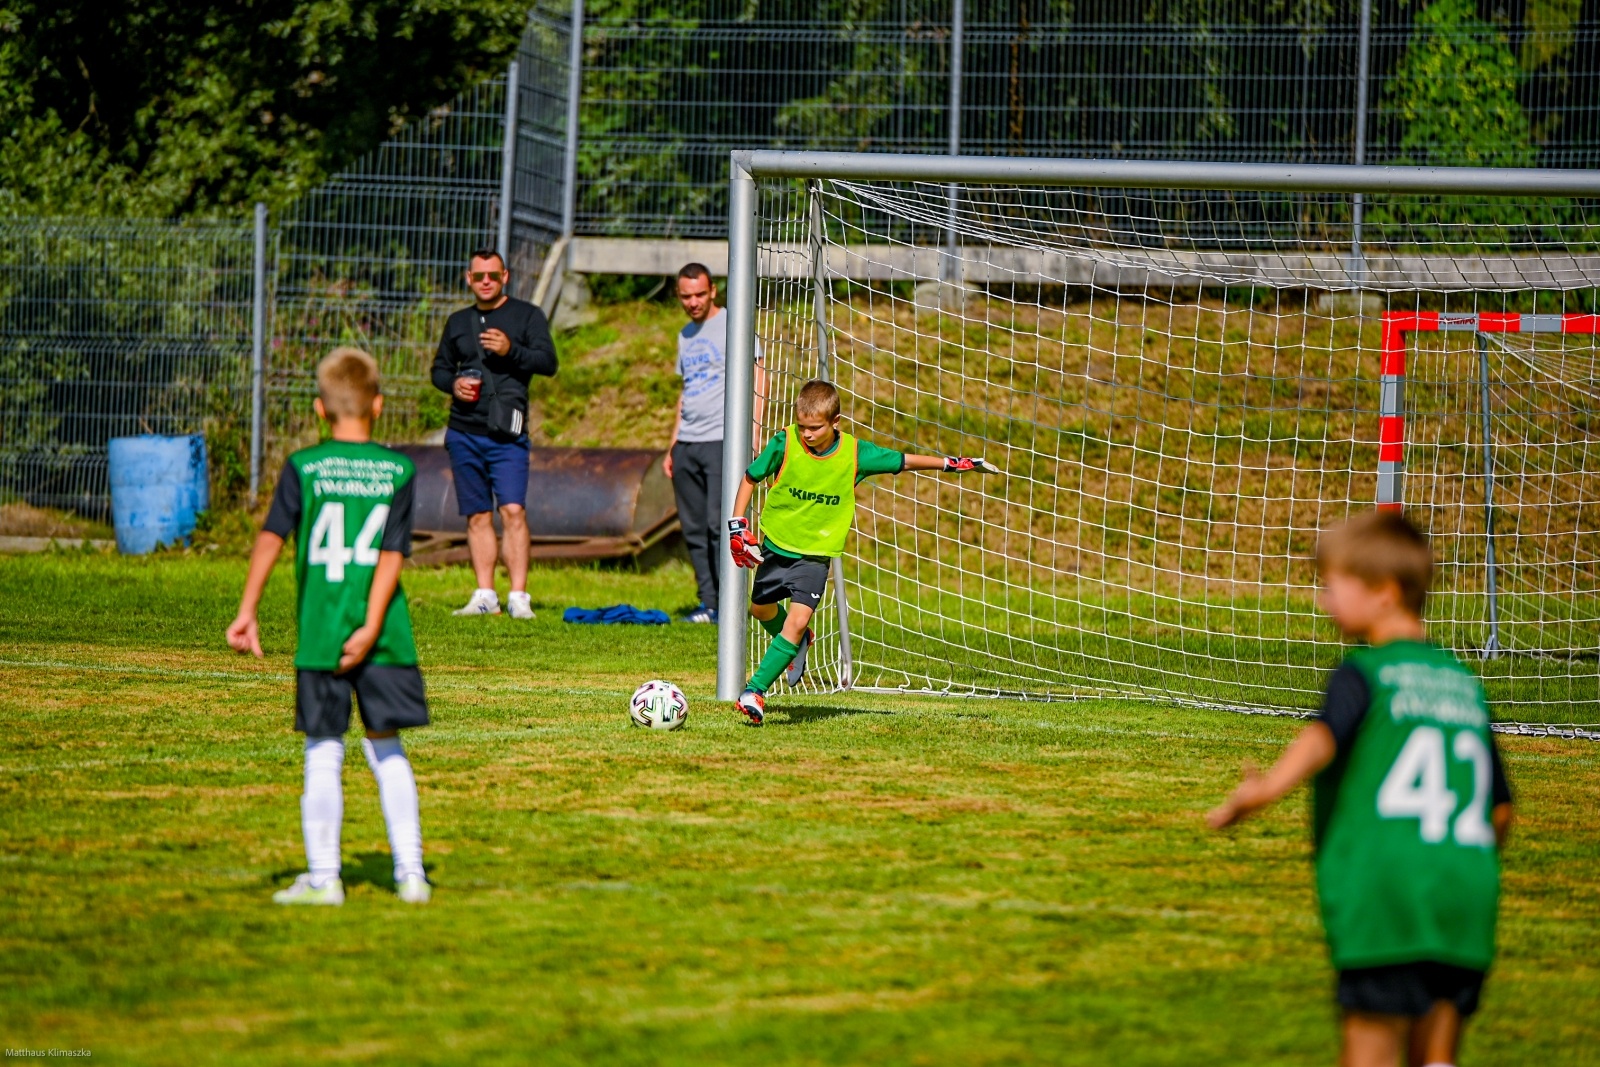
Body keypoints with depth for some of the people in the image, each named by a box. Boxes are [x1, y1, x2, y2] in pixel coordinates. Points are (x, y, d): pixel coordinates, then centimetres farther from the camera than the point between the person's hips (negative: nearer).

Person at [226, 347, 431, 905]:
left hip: (320, 634, -1)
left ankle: (323, 878, 5)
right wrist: (371, 627, -9)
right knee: (386, 747, 12)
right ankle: (410, 871, 10)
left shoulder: (303, 467, -2)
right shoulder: (399, 471, 1)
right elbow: (393, 554, -6)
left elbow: (272, 536, -6)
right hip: (385, 637, 1)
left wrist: (247, 612, -3)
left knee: (323, 754, 4)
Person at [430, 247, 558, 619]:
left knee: (513, 510, -14)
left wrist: (510, 350, -21)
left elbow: (548, 362, -5)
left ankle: (519, 597, -14)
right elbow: (439, 369, 24)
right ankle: (485, 596, 7)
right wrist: (453, 384, 1)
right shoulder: (458, 322, 17)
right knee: (478, 516, 4)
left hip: (507, 435, -4)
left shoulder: (527, 315, 5)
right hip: (464, 434, 4)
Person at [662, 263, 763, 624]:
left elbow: (757, 378, -7)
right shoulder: (686, 336, 20)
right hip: (687, 444, 7)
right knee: (694, 530, 4)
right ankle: (709, 604, 8)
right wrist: (672, 446, 21)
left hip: (722, 441, -7)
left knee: (719, 524, -13)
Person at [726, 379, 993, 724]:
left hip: (816, 553, -2)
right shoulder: (784, 443, -16)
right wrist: (737, 525, -8)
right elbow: (751, 478, -2)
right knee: (761, 608, 21)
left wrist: (951, 463, 5)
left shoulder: (855, 454, -14)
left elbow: (902, 461, 2)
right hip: (776, 544, 2)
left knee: (798, 620, -18)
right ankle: (795, 647, 52)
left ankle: (755, 691, -17)